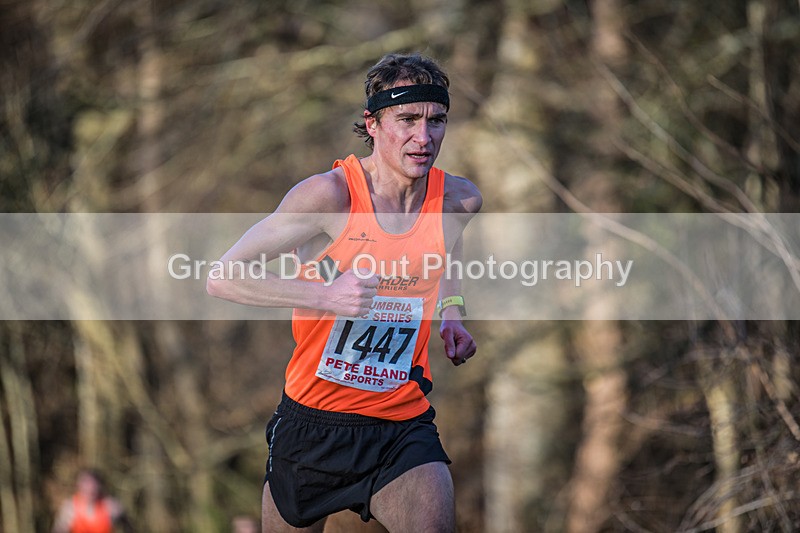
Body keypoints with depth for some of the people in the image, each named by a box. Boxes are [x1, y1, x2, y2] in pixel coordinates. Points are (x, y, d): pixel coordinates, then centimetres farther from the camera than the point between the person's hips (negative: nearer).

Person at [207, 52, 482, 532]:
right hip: (314, 422, -2)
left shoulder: (460, 200, -2)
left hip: (404, 427, 2)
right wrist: (326, 296, -29)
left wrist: (452, 312, 8)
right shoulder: (330, 194, -18)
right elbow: (222, 278, -18)